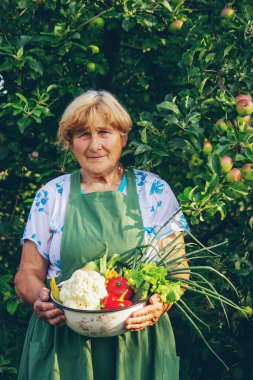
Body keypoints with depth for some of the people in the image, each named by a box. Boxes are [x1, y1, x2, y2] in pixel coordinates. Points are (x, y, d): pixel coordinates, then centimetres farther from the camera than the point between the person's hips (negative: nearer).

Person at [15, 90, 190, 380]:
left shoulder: (154, 191, 4)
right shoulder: (51, 196, 6)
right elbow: (28, 274, 6)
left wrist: (161, 304, -20)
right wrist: (41, 297, -16)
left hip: (137, 345, 0)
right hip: (63, 347, 1)